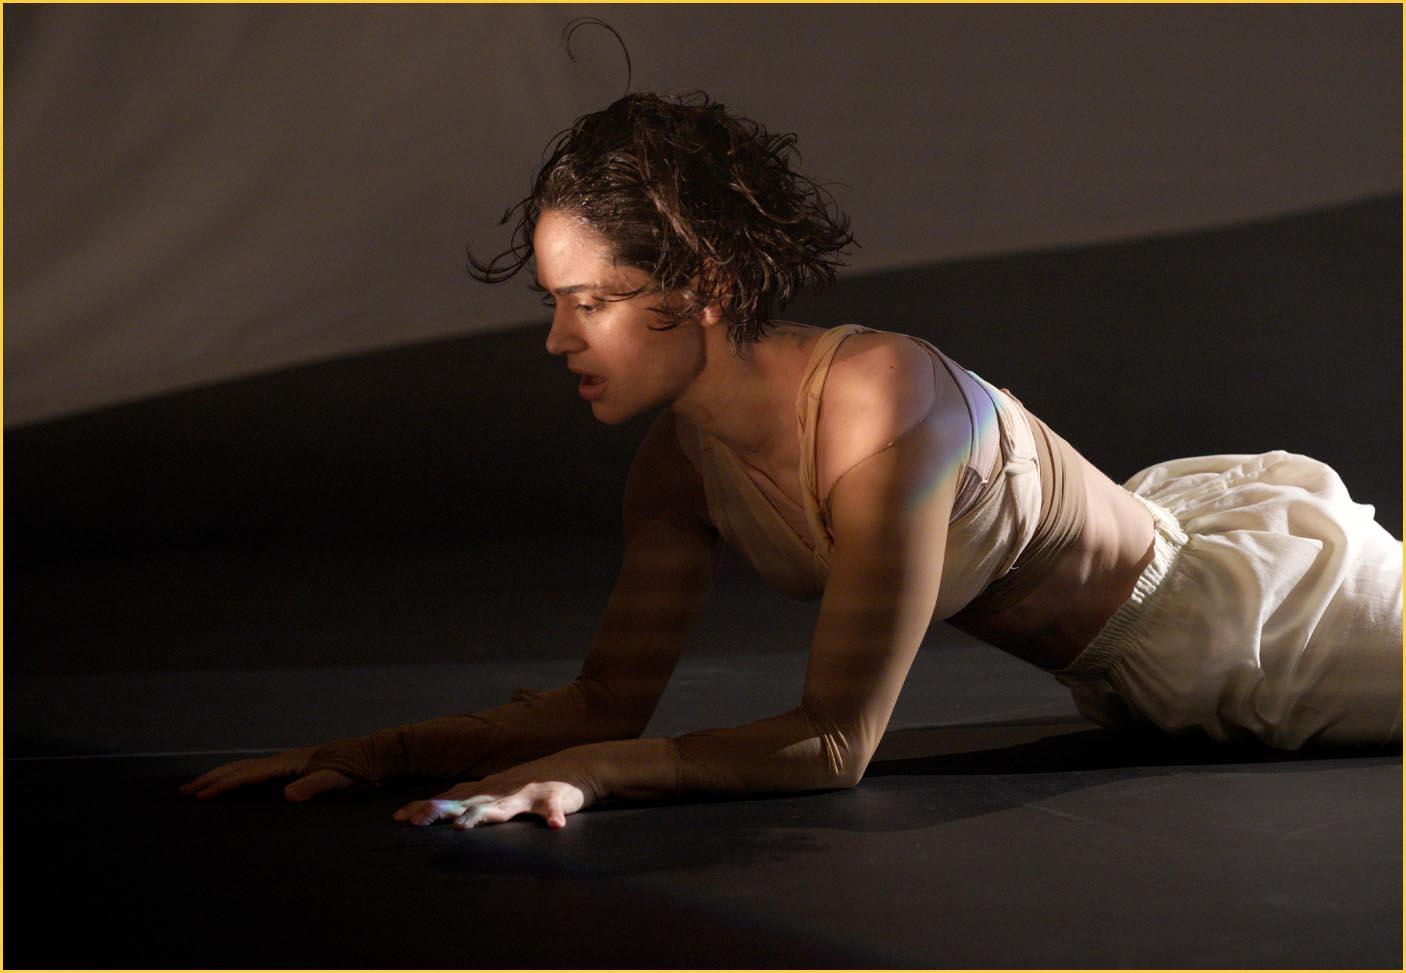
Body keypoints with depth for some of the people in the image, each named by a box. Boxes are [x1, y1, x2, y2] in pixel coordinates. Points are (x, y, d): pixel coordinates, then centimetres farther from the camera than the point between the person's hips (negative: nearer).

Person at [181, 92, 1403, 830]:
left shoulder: (881, 402, -42)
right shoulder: (684, 460, -18)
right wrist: (383, 750, -23)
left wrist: (584, 774, -50)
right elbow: (607, 701, -12)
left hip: (1234, 598, -7)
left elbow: (838, 742, -42)